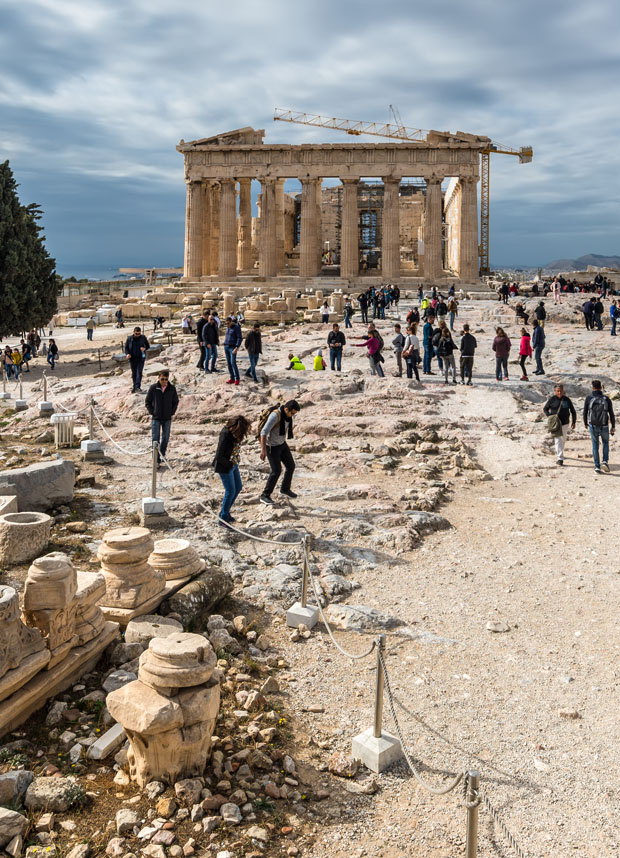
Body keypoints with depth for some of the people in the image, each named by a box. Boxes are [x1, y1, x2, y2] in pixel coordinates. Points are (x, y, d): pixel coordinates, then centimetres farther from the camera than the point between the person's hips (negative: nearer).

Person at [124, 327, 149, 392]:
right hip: (132, 358, 1)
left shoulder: (143, 338, -1)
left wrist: (144, 348, -14)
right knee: (134, 373, 10)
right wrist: (127, 354, -13)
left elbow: (147, 345, 9)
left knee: (139, 372, -11)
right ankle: (134, 386, 23)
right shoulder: (129, 339, -1)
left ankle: (137, 387, -15)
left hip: (141, 358, -1)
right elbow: (126, 347, 6)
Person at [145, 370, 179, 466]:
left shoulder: (172, 389, -3)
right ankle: (157, 459, -3)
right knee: (155, 438, -5)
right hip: (156, 418, -2)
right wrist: (152, 412, -6)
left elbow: (175, 402, 9)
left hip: (167, 418, 2)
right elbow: (147, 402, 2)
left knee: (166, 437, 14)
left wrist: (172, 413, -1)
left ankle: (162, 454, 33)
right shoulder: (153, 388, -8)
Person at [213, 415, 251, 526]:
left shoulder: (234, 434, -3)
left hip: (233, 464, 9)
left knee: (238, 488, 16)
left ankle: (225, 512, 31)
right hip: (224, 467, -9)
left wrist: (236, 461, 2)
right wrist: (230, 464, -15)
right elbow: (219, 456, -26)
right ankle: (222, 519, 7)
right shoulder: (225, 436, -28)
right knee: (230, 491, -5)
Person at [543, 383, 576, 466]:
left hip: (565, 423, 4)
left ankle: (558, 452, 43)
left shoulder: (567, 399, -1)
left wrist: (573, 422, -3)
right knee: (558, 440, -12)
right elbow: (545, 409, 1)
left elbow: (573, 411, 6)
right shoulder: (552, 399, -8)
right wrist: (550, 417, -15)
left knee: (563, 440, 18)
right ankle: (560, 458, -15)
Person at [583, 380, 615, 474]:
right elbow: (611, 414, -7)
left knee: (595, 446, 15)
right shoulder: (606, 399, -9)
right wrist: (613, 427, 4)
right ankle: (605, 461, 4)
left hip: (593, 426, 0)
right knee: (605, 443, 23)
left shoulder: (588, 398, -9)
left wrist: (585, 423, 16)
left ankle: (597, 467, 13)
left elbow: (585, 413, -3)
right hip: (604, 427, 0)